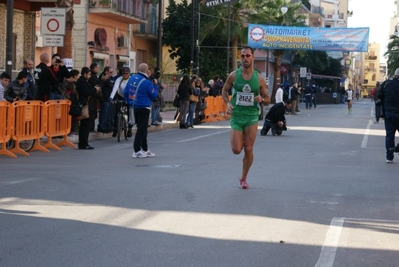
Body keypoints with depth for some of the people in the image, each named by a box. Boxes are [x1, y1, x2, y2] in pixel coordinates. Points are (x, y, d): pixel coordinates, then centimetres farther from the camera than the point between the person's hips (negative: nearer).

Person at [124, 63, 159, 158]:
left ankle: (145, 149, 25)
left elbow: (125, 93, 9)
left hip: (135, 107, 8)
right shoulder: (147, 82, -17)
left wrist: (130, 102, 16)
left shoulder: (132, 78, 4)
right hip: (144, 108, -8)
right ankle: (136, 151, -1)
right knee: (142, 129, -1)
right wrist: (155, 85, 2)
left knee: (142, 129, 17)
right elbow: (154, 96, -8)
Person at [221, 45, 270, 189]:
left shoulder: (259, 78, -2)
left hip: (252, 117, 0)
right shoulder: (233, 75, -3)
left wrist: (261, 99, -18)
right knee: (236, 150, -5)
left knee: (248, 149, -2)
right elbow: (224, 91, 12)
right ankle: (240, 138, 32)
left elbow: (267, 100, 6)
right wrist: (228, 103, -7)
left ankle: (244, 178, 16)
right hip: (236, 116, 0)